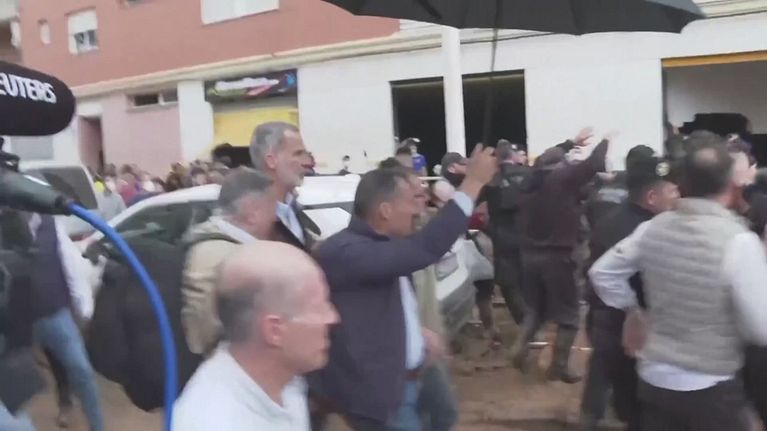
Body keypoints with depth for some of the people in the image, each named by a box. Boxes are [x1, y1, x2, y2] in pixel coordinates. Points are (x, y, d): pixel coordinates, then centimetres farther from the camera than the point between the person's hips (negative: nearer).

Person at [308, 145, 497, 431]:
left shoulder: (383, 245, 8)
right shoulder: (342, 251, -24)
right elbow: (425, 248, -35)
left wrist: (418, 332, 4)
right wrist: (473, 182, -30)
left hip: (408, 378, 10)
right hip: (377, 390, -9)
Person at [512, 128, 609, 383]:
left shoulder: (533, 178, 6)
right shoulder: (564, 178, -9)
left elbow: (546, 158, 25)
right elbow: (594, 165, -11)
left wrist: (572, 142, 33)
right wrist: (604, 141, 8)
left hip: (530, 253, 6)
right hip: (557, 255, -5)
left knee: (536, 307, 22)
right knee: (568, 312, 8)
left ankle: (522, 345, 4)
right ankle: (559, 366, 9)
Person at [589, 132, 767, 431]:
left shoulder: (652, 229, -3)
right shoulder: (739, 240, -20)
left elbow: (602, 273, 8)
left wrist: (632, 310, 18)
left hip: (653, 380, 5)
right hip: (712, 389, -5)